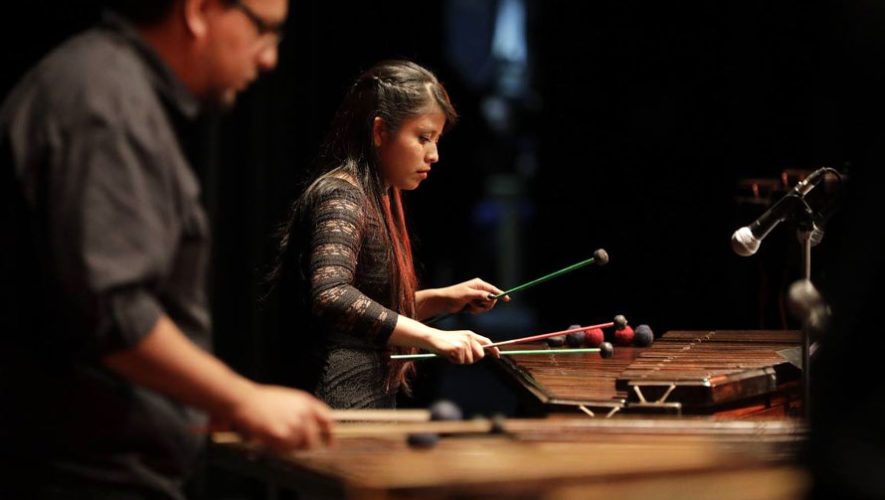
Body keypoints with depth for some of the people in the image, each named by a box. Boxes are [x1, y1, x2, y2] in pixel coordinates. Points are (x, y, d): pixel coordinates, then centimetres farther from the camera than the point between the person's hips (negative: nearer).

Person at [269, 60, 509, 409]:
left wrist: (442, 299, 10)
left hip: (371, 401, 10)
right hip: (338, 405, -10)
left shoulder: (378, 200, 17)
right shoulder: (339, 197, -13)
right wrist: (433, 337, -31)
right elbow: (331, 298, -29)